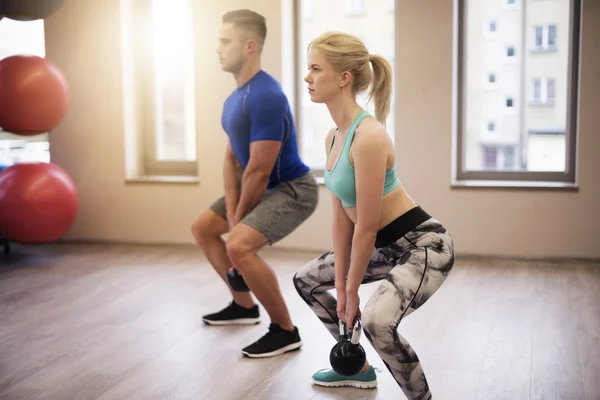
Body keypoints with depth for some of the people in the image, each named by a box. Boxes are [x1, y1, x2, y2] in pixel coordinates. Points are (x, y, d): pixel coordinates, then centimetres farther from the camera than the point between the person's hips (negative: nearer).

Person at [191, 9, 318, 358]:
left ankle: (286, 331, -12)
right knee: (203, 228, 19)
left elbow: (259, 170, -24)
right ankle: (244, 306, 29)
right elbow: (232, 161, 10)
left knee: (240, 247, -31)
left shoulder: (265, 96, -26)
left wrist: (240, 219, -13)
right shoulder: (235, 99, 6)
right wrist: (231, 213, 0)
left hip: (293, 189, -11)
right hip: (267, 187, 11)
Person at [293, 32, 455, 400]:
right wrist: (341, 288, 4)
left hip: (425, 244, -10)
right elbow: (342, 220, 4)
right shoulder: (334, 137, 1)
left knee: (377, 322, -33)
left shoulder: (368, 137, -27)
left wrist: (352, 291, -11)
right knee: (307, 280, 20)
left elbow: (366, 228, -22)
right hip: (387, 244, 10)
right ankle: (358, 368, 33)